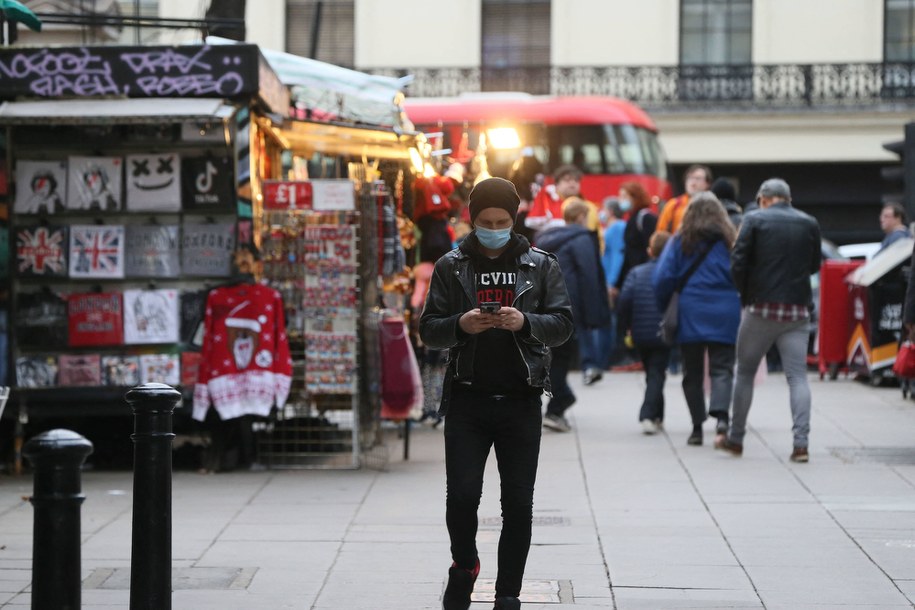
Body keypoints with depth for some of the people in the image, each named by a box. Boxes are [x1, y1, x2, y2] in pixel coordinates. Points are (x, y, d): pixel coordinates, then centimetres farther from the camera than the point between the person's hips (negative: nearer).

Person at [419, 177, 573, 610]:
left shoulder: (541, 266, 7)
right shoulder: (450, 267, 7)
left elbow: (562, 324, 2)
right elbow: (428, 330, 5)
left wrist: (525, 322, -17)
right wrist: (461, 325, -16)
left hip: (521, 400, 0)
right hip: (466, 399, 0)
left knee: (518, 504, 0)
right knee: (461, 495, -5)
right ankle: (464, 566, 23)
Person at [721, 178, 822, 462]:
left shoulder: (754, 220, -4)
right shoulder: (810, 224, 5)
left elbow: (738, 263, -8)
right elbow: (814, 265, 15)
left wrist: (746, 294, 7)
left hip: (761, 307, -2)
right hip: (797, 309, 2)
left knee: (745, 372, 11)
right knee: (797, 375, 2)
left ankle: (735, 439, 17)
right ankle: (801, 442, -9)